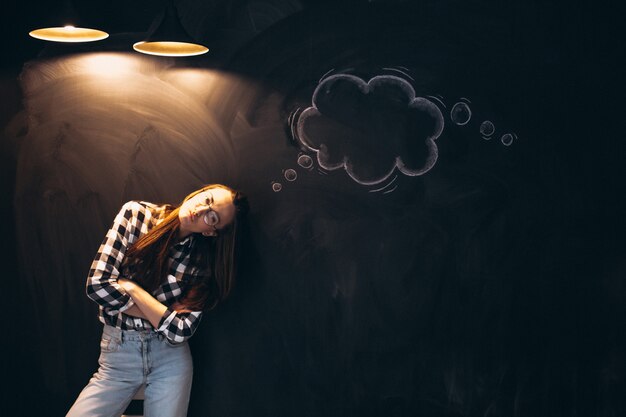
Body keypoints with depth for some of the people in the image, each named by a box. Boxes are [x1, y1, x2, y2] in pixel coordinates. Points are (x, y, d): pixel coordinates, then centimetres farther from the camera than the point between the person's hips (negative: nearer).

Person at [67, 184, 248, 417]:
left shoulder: (202, 260, -6)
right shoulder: (135, 214, -7)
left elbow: (179, 331, -13)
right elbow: (98, 283, -14)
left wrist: (131, 288, -15)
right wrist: (163, 313, -10)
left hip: (171, 359, 1)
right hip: (118, 356, 0)